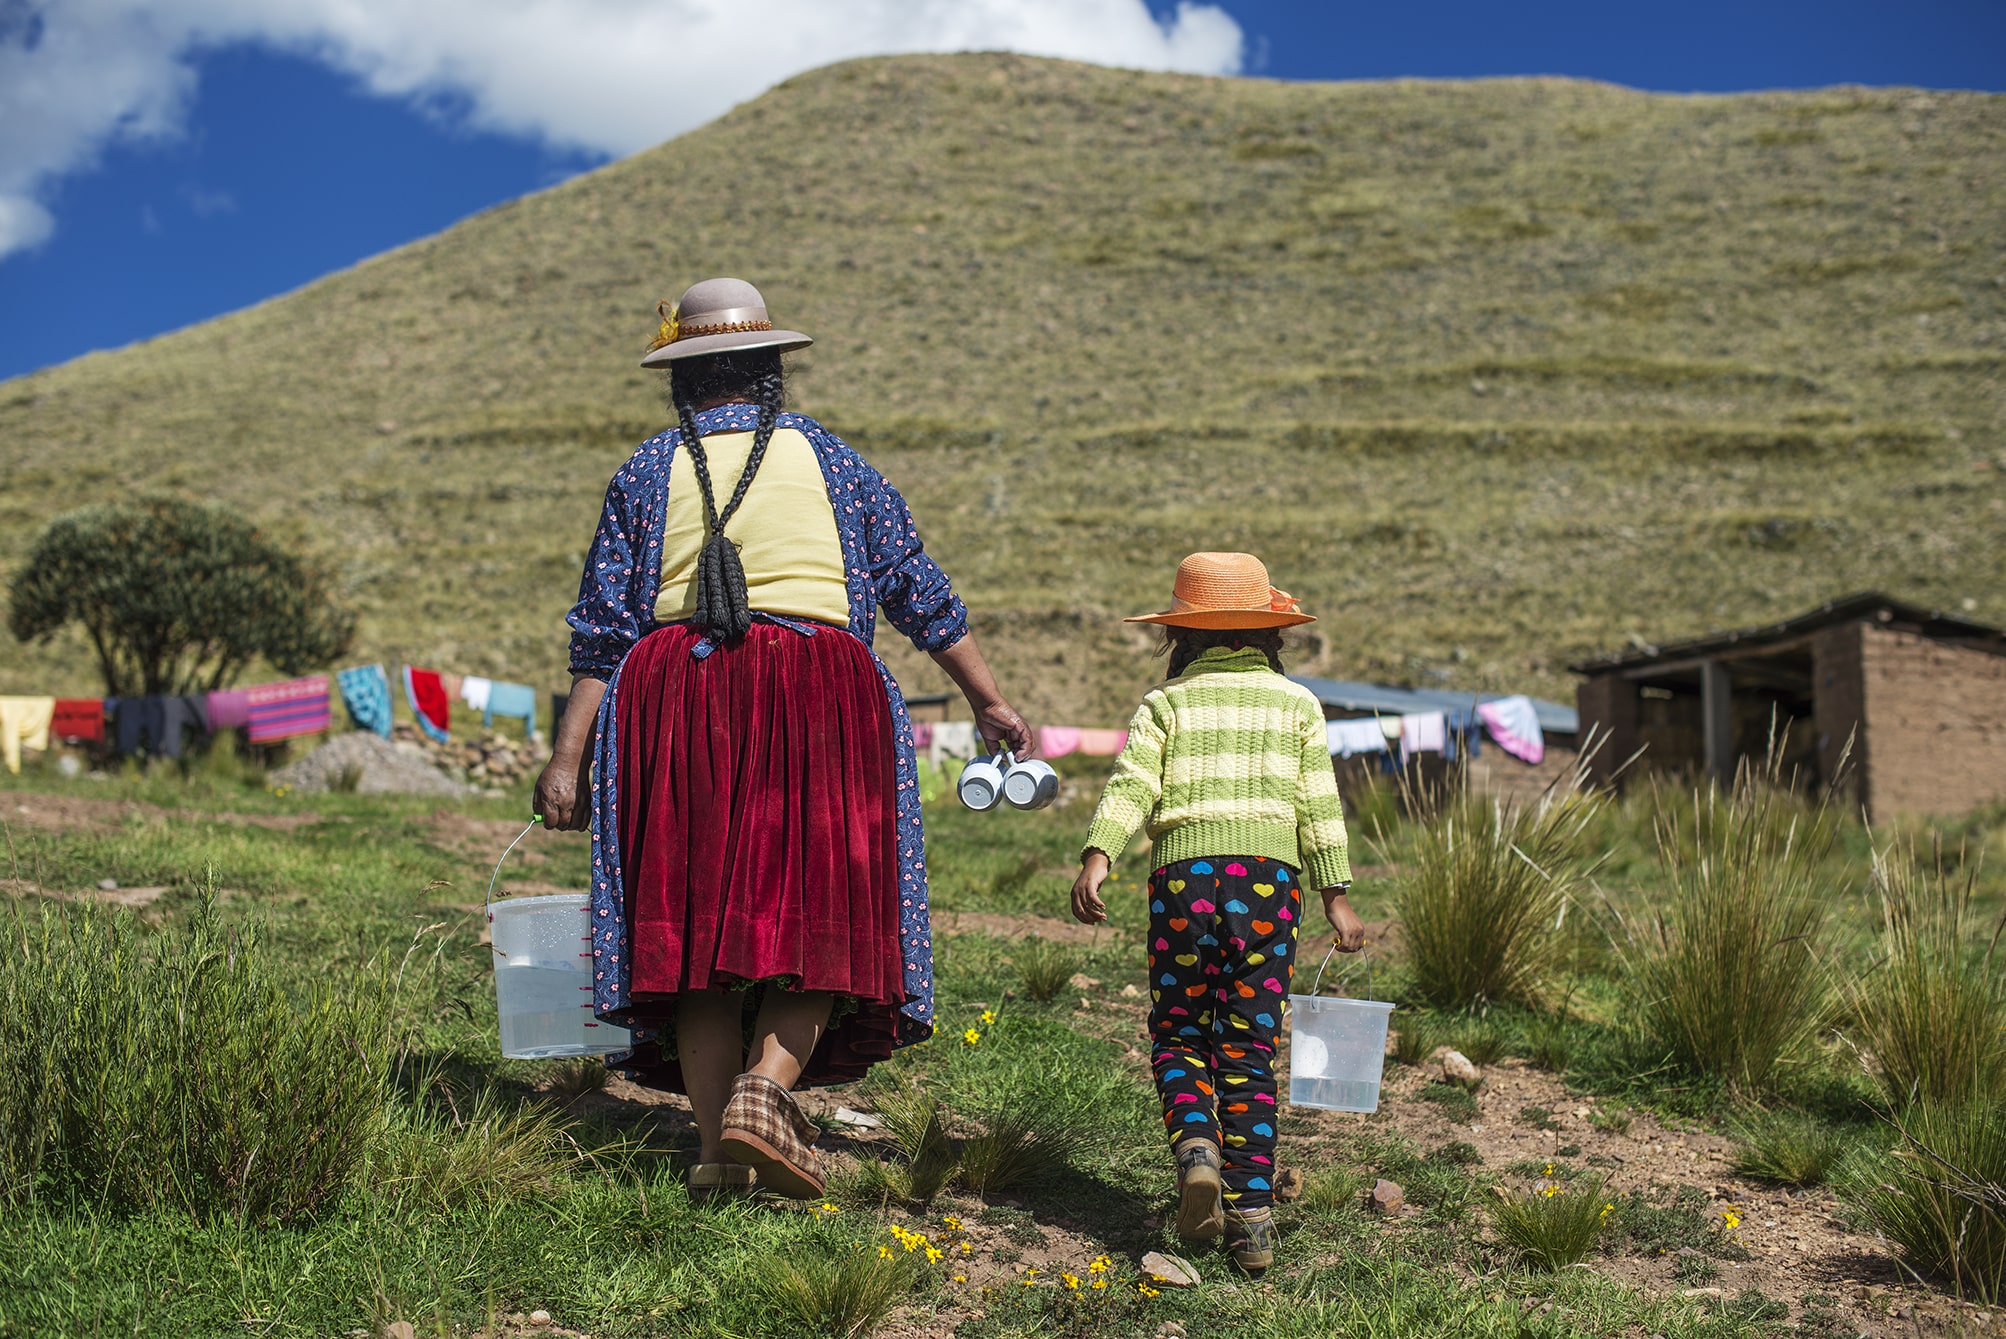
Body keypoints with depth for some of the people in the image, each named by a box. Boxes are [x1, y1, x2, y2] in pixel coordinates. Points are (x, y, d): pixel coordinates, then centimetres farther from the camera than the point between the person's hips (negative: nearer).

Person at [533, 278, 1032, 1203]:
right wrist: (990, 703, 19)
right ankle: (765, 1086, -19)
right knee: (824, 913, 3)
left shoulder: (648, 473, 11)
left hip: (679, 693, 1)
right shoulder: (826, 458, 11)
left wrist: (569, 758, 6)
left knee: (696, 916, 4)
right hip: (816, 693, -1)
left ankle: (718, 1148, 1)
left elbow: (602, 631, 5)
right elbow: (919, 590, 12)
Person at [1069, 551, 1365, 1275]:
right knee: (1248, 1051, 6)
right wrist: (1336, 896, 9)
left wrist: (1095, 857, -14)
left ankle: (1195, 1144, -16)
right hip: (1270, 873, 1)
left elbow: (1130, 786, -4)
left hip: (1184, 871, -1)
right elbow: (1319, 808, 9)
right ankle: (1252, 1216, 0)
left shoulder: (1166, 702, 11)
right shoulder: (1297, 704, 15)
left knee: (1179, 1035, 12)